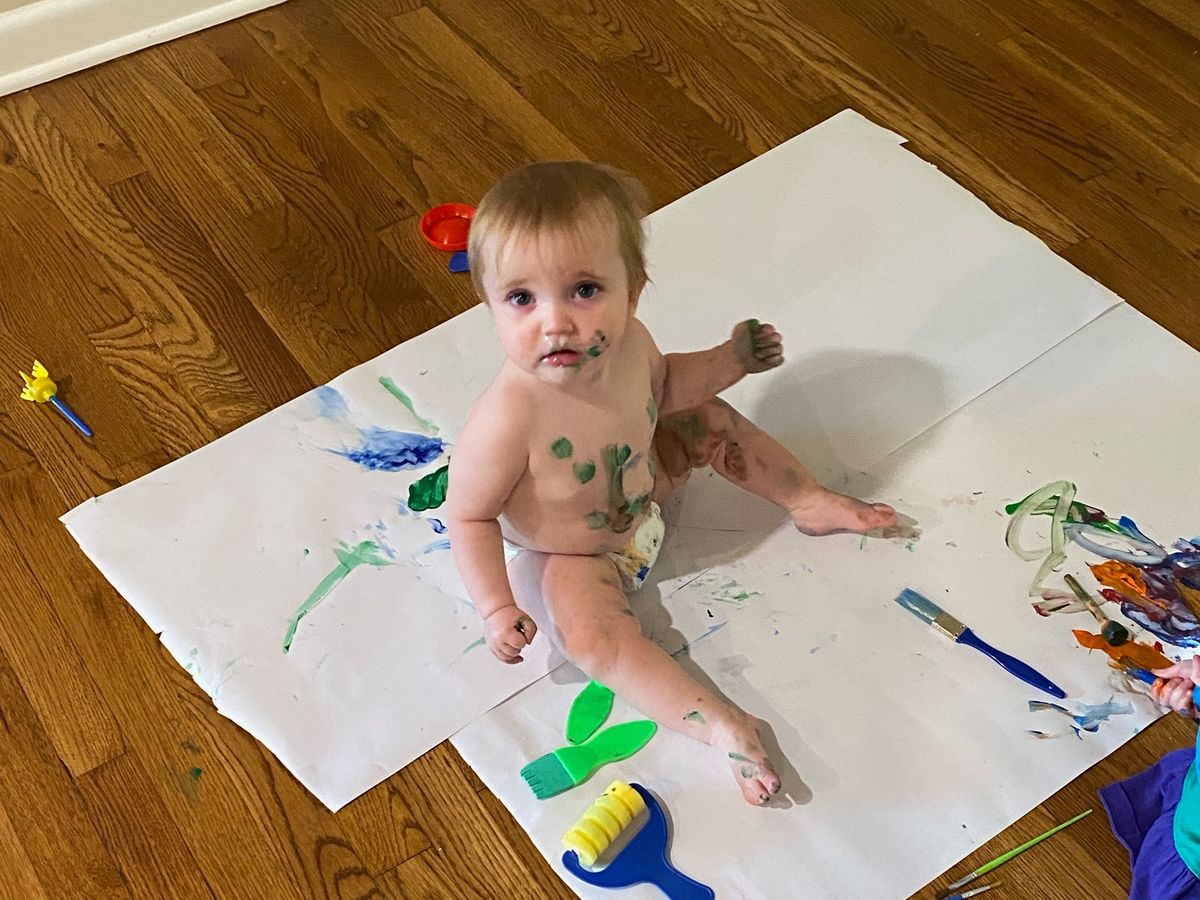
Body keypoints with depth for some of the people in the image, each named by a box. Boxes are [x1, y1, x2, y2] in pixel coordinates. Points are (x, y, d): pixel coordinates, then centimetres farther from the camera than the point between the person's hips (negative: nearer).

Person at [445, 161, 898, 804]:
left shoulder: (627, 342, -24)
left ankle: (808, 501, 25)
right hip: (582, 556, -5)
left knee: (711, 420, 6)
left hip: (644, 486, 6)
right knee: (589, 634, -28)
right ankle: (722, 725, -22)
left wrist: (729, 359, -5)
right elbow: (468, 515, -27)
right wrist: (495, 608, -31)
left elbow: (661, 386, 3)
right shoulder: (508, 420, -43)